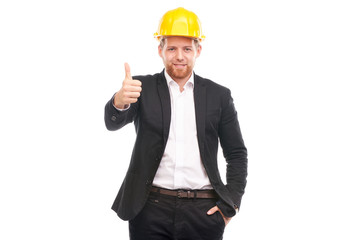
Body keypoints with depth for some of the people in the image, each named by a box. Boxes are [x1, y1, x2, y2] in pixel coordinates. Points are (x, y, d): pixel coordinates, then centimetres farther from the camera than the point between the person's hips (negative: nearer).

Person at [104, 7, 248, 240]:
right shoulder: (143, 88, 6)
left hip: (204, 212, 1)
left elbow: (237, 153, 11)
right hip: (151, 211, 0)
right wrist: (120, 101, -34)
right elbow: (113, 122, -12)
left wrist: (231, 203, 0)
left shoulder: (219, 95, 8)